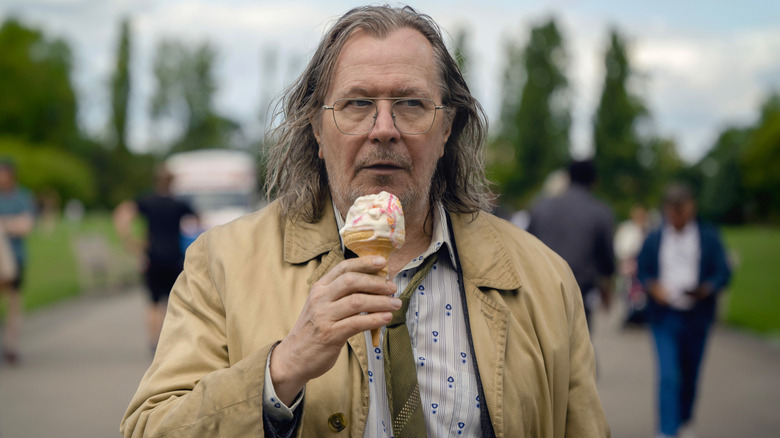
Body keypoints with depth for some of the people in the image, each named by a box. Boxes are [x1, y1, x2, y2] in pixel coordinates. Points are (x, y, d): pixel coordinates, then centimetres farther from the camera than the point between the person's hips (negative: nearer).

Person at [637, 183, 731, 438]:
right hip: (664, 316, -1)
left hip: (696, 318, 1)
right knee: (668, 375, -11)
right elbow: (642, 271, 10)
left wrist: (706, 289, -20)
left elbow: (723, 272, -1)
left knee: (690, 375, 14)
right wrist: (652, 287, -12)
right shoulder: (654, 239, 5)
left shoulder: (709, 237, 2)